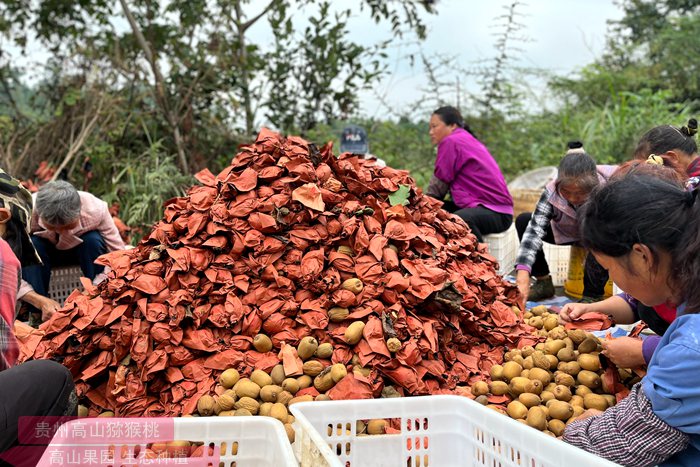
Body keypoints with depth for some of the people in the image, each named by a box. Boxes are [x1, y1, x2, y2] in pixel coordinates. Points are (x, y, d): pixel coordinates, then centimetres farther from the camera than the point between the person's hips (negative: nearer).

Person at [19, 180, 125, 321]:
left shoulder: (96, 210, -35)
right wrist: (40, 301, -48)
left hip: (82, 250, 1)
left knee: (93, 240, -33)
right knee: (31, 244, -34)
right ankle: (38, 316, -20)